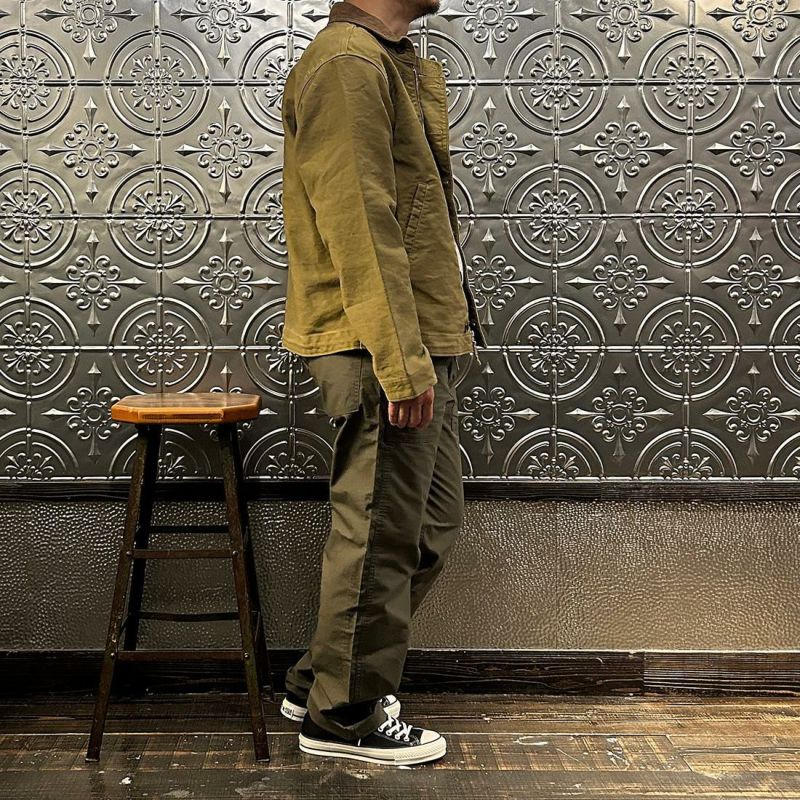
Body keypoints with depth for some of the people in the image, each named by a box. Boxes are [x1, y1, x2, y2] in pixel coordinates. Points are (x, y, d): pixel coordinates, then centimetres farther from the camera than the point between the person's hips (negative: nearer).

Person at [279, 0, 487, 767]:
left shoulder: (395, 64, 20)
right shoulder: (348, 63, -13)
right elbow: (359, 226, -21)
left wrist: (426, 346, 18)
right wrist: (401, 359, -23)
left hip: (419, 342, 11)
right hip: (382, 350, -11)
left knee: (430, 523, 17)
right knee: (381, 532, -1)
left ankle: (322, 681, 29)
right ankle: (343, 717, 16)